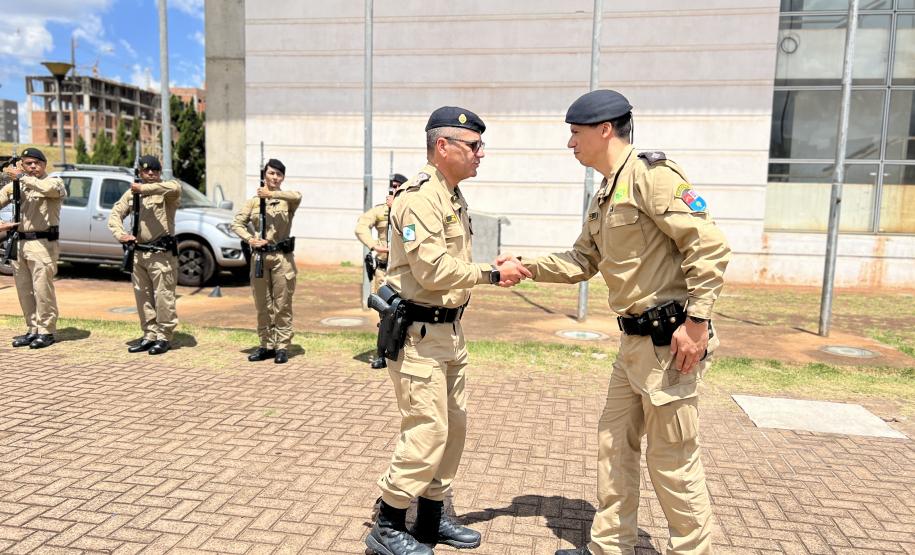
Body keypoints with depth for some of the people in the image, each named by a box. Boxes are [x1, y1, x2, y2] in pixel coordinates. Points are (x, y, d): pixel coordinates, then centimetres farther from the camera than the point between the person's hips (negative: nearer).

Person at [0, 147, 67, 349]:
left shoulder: (55, 181, -1)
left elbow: (48, 188, -24)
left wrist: (21, 176, -19)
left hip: (42, 243, -6)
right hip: (19, 243, 6)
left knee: (42, 289, -5)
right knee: (24, 291, 10)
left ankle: (46, 331, 4)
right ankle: (32, 330, 19)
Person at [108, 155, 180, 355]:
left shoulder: (167, 192, -4)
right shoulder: (131, 193, 14)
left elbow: (175, 187, -28)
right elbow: (115, 214, 13)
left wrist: (144, 188, -23)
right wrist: (120, 234, -5)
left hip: (161, 253, -6)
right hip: (138, 252, 6)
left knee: (163, 296, -4)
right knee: (142, 296, 11)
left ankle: (164, 337, 5)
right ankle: (149, 335, 21)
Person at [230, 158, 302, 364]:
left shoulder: (287, 200, 3)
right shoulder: (253, 201, 11)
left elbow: (297, 196, -21)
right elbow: (237, 223, 5)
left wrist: (272, 194, -23)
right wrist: (249, 239, -11)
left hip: (282, 257, -3)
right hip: (259, 257, 3)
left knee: (282, 305, 0)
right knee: (262, 306, 9)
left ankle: (282, 347, 7)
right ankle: (266, 345, 20)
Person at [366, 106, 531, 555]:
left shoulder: (453, 197, 15)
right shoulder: (420, 195, -16)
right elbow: (433, 269, -24)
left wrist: (490, 271, 6)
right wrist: (492, 273, -19)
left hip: (448, 329, 10)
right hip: (417, 331, -10)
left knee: (453, 425, 15)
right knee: (427, 431, -6)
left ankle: (431, 517, 30)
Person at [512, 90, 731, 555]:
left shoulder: (651, 176, -14)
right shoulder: (603, 198, 16)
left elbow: (709, 245, -19)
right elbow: (581, 262, 19)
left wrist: (697, 320, -21)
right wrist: (526, 267, 8)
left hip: (671, 340, -10)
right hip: (635, 340, 10)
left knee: (672, 459, 2)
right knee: (614, 442, 16)